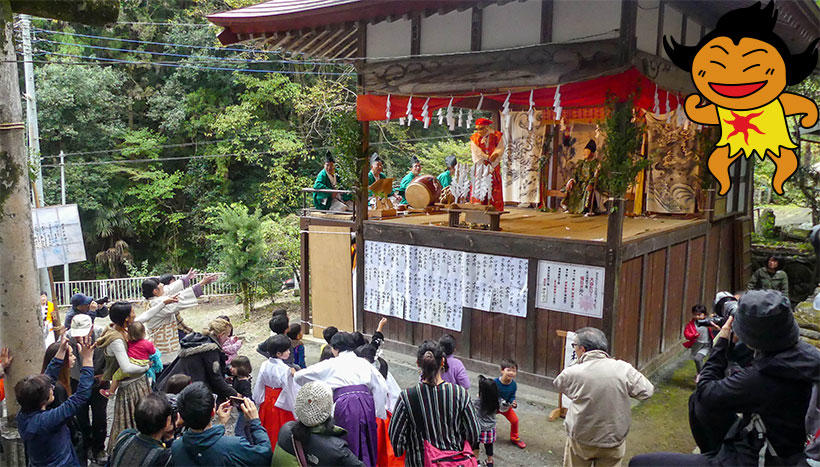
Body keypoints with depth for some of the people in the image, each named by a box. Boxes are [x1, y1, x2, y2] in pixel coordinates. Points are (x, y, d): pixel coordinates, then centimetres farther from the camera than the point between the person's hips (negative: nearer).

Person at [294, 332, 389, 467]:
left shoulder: (330, 364, 9)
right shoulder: (363, 362, 15)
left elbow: (299, 377, 13)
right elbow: (381, 387, 9)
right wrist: (377, 412, 14)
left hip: (345, 405, -3)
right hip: (366, 404, 3)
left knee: (348, 447, 7)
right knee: (366, 446, 16)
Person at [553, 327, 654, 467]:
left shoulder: (573, 372, -17)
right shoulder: (623, 369, -14)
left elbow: (557, 383, 3)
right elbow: (647, 391, -5)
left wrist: (577, 362, 7)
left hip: (581, 441, -1)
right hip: (614, 441, 1)